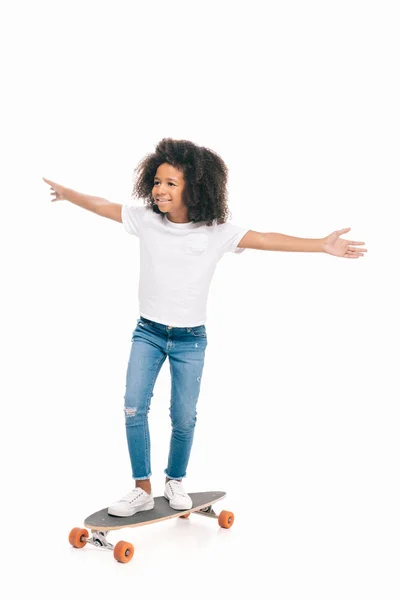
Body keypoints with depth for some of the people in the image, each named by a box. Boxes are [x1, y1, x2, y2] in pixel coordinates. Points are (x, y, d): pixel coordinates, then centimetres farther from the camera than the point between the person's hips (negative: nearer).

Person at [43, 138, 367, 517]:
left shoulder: (216, 232, -13)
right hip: (148, 332, 2)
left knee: (184, 417, 5)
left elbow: (267, 240, -19)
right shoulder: (146, 220, -6)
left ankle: (175, 481, 30)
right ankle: (142, 489, 9)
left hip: (190, 339, -1)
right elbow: (103, 207, 8)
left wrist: (322, 246, -28)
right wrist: (65, 193, 22)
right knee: (133, 408, -6)